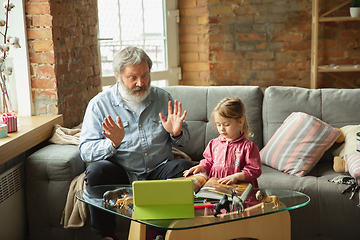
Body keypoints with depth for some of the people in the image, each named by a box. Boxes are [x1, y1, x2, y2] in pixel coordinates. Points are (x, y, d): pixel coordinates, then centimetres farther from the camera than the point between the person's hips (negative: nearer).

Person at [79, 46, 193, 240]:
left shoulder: (163, 98, 8)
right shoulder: (99, 104, -1)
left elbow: (184, 141, 15)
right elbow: (85, 150, -7)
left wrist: (176, 133, -10)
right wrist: (112, 144, -26)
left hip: (158, 170, 2)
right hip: (121, 173, -2)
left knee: (184, 167, -26)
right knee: (97, 170, -30)